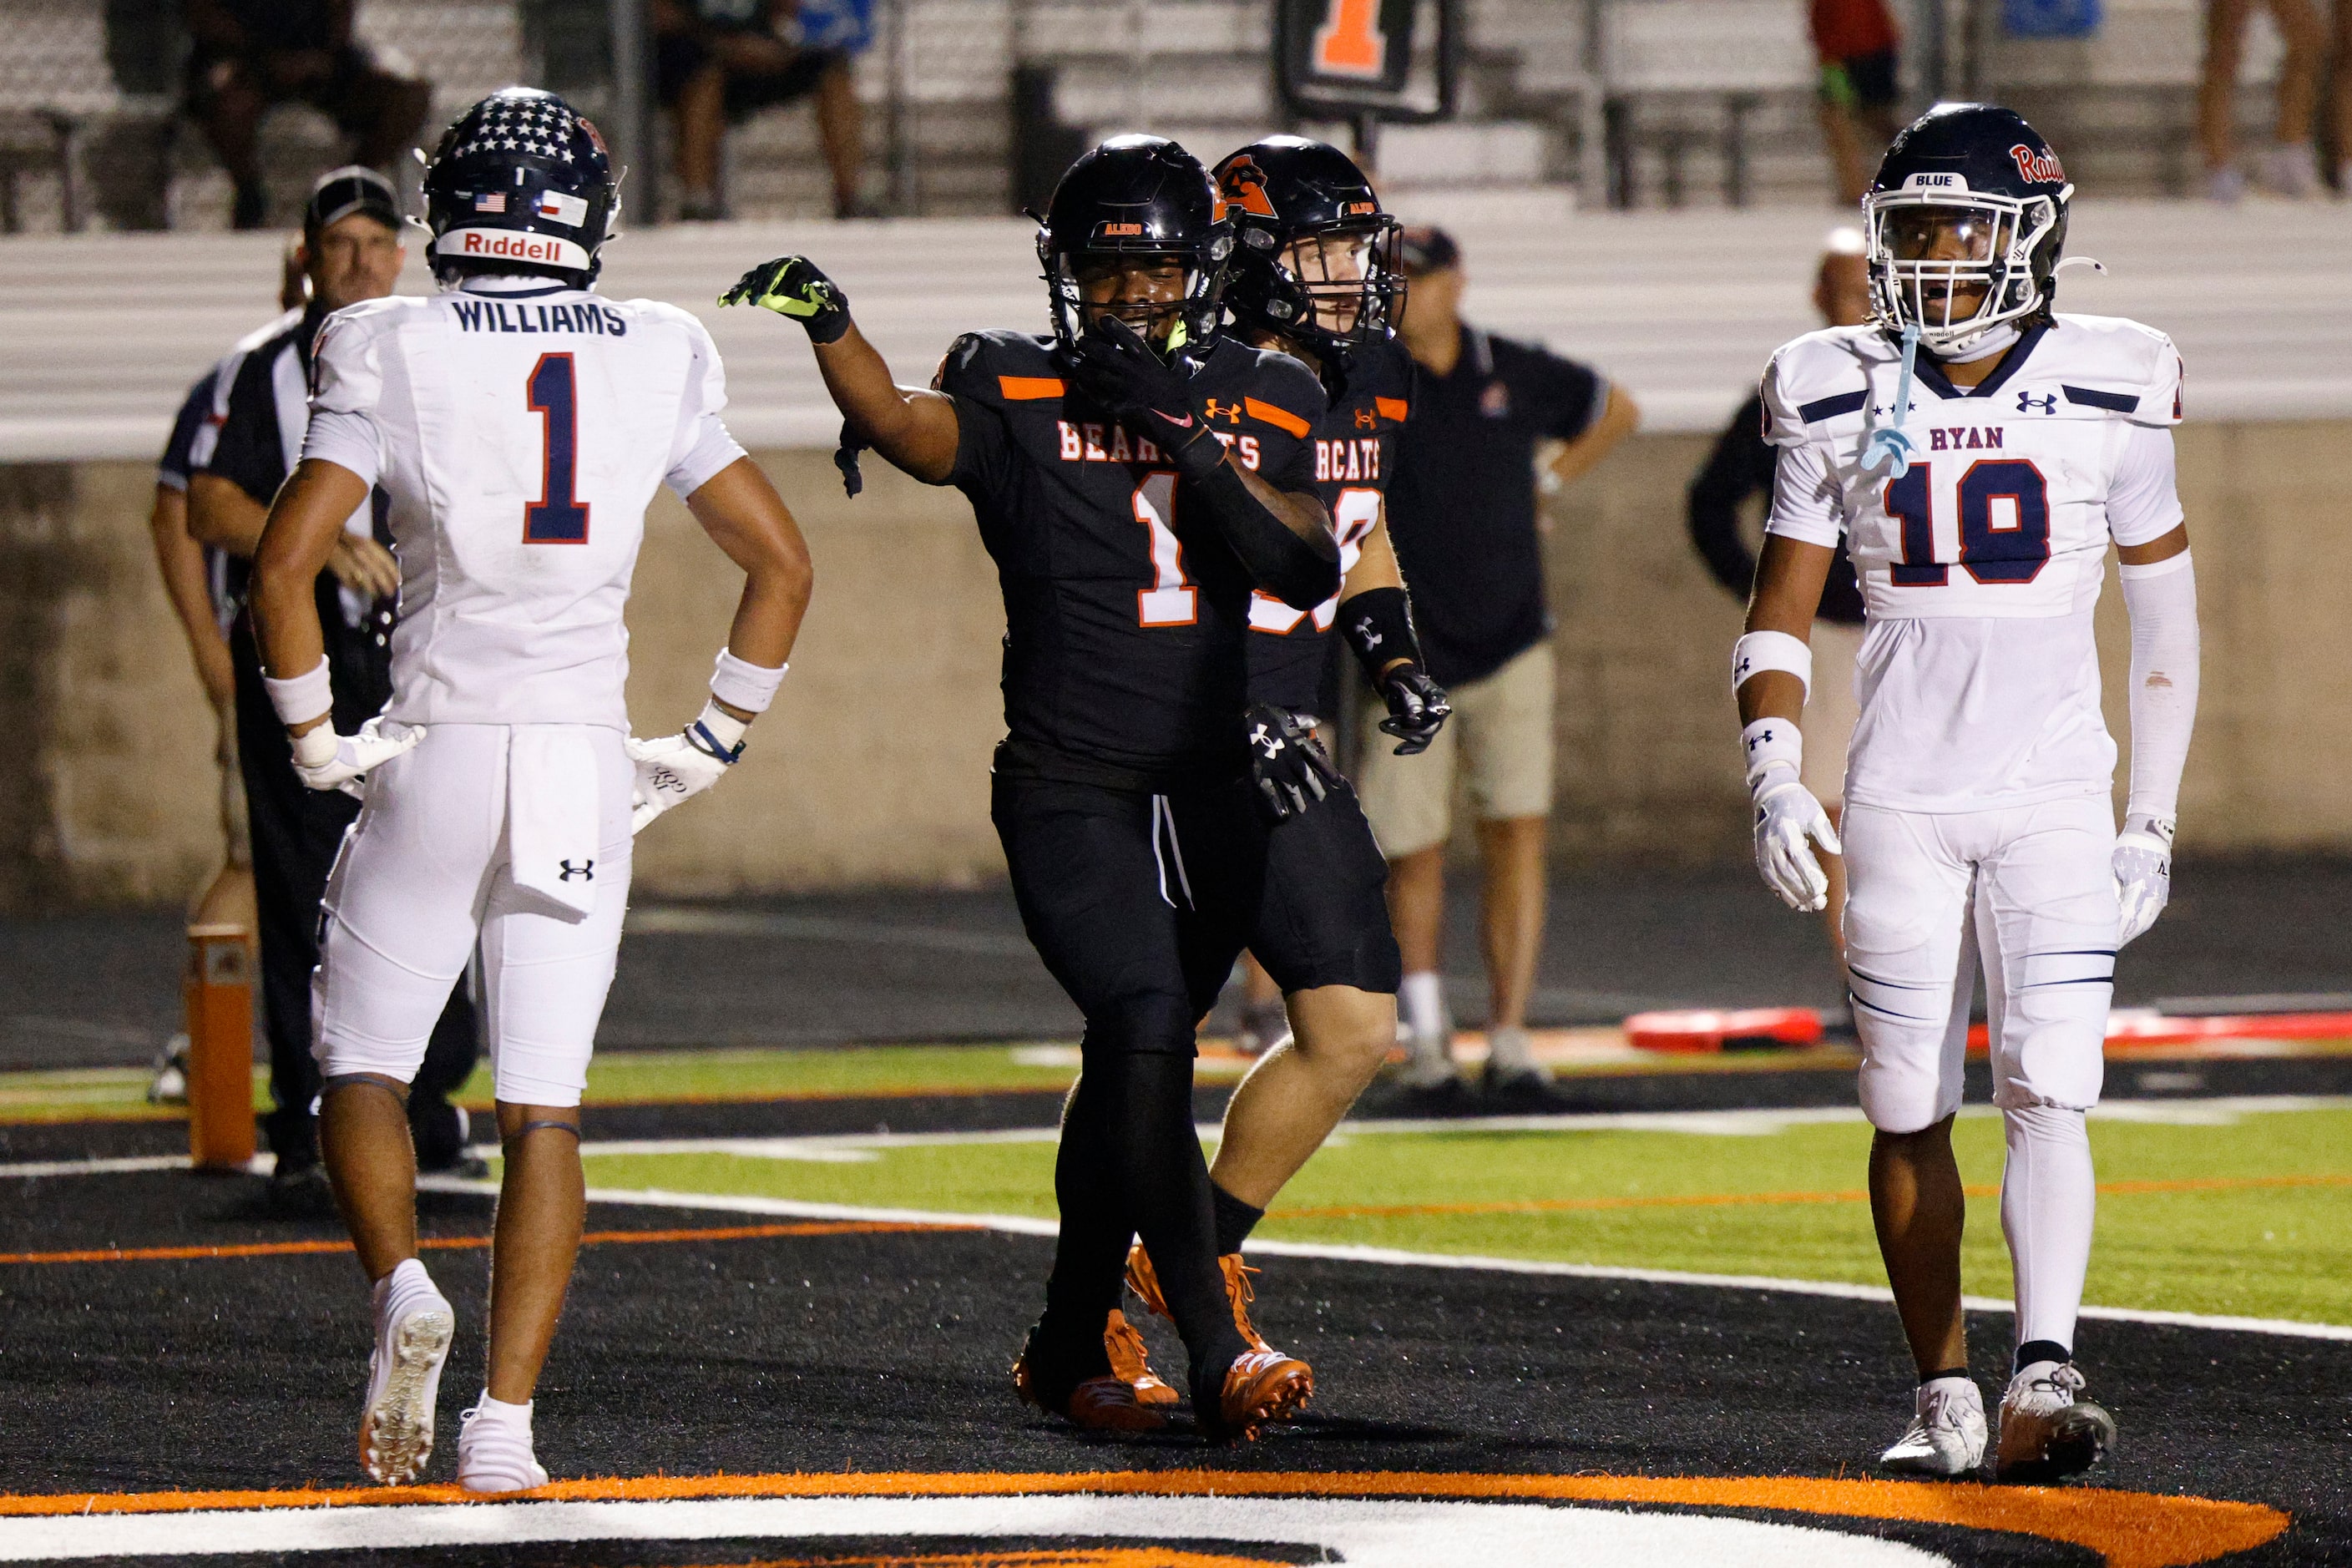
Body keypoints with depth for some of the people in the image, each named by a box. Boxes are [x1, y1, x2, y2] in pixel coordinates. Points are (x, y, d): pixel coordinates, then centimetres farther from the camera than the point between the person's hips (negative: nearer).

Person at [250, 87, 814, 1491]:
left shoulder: (397, 356, -4)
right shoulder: (657, 362, 5)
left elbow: (287, 561, -11)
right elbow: (782, 561, 7)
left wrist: (318, 739, 1)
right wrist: (712, 744, 15)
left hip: (441, 747, -2)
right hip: (590, 761, 2)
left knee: (363, 1067, 13)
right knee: (544, 1109, 5)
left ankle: (403, 1285, -14)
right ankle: (507, 1418, -4)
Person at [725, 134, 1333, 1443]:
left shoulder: (1265, 402, 6)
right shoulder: (1020, 392, -3)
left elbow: (1308, 573, -6)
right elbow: (908, 429, -22)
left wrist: (1187, 441, -17)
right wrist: (829, 324, -39)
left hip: (1208, 791, 4)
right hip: (1069, 791, -4)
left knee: (1134, 1064, 12)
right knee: (1148, 1030, -20)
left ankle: (1069, 1344, 28)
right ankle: (1216, 1355, -24)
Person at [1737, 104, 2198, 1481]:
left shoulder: (2108, 397, -1)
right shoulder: (1843, 401, 3)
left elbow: (2166, 620, 8)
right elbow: (1778, 618, 8)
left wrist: (2155, 822, 6)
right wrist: (1777, 781, -8)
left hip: (2054, 799, -2)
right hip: (1900, 802, 2)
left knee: (2048, 1090, -16)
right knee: (1910, 1113, 4)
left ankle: (2047, 1375, -25)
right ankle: (1946, 1395, 15)